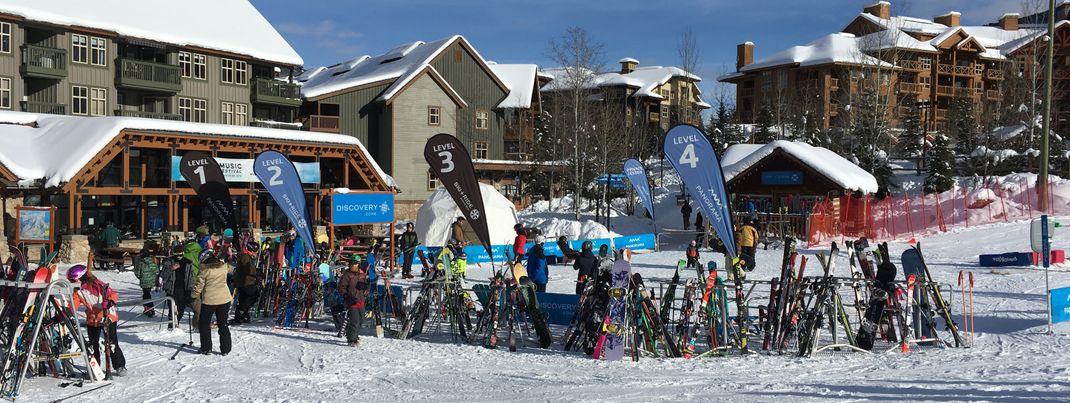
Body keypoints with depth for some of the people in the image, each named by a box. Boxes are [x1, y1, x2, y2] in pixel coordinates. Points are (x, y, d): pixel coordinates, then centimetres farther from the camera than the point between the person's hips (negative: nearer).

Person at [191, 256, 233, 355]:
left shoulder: (204, 270, -10)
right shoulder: (224, 267, 0)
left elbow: (199, 285, -6)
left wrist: (194, 296, 10)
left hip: (209, 300, -4)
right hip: (224, 299, 4)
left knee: (205, 324, 12)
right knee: (223, 324, 13)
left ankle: (206, 348, 11)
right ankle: (225, 349, 12)